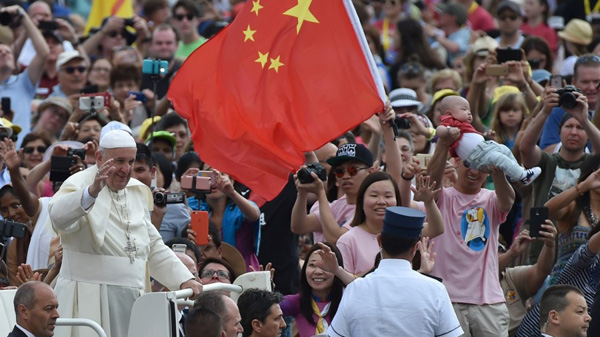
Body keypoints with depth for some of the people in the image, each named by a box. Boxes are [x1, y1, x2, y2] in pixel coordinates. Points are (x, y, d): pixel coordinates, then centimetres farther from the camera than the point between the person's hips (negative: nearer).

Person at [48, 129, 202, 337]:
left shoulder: (137, 193, 19)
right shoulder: (80, 185, -4)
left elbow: (154, 248, 25)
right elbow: (59, 217, -27)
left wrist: (184, 280, 13)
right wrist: (91, 192, -44)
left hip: (133, 300, 7)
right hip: (91, 303, -6)